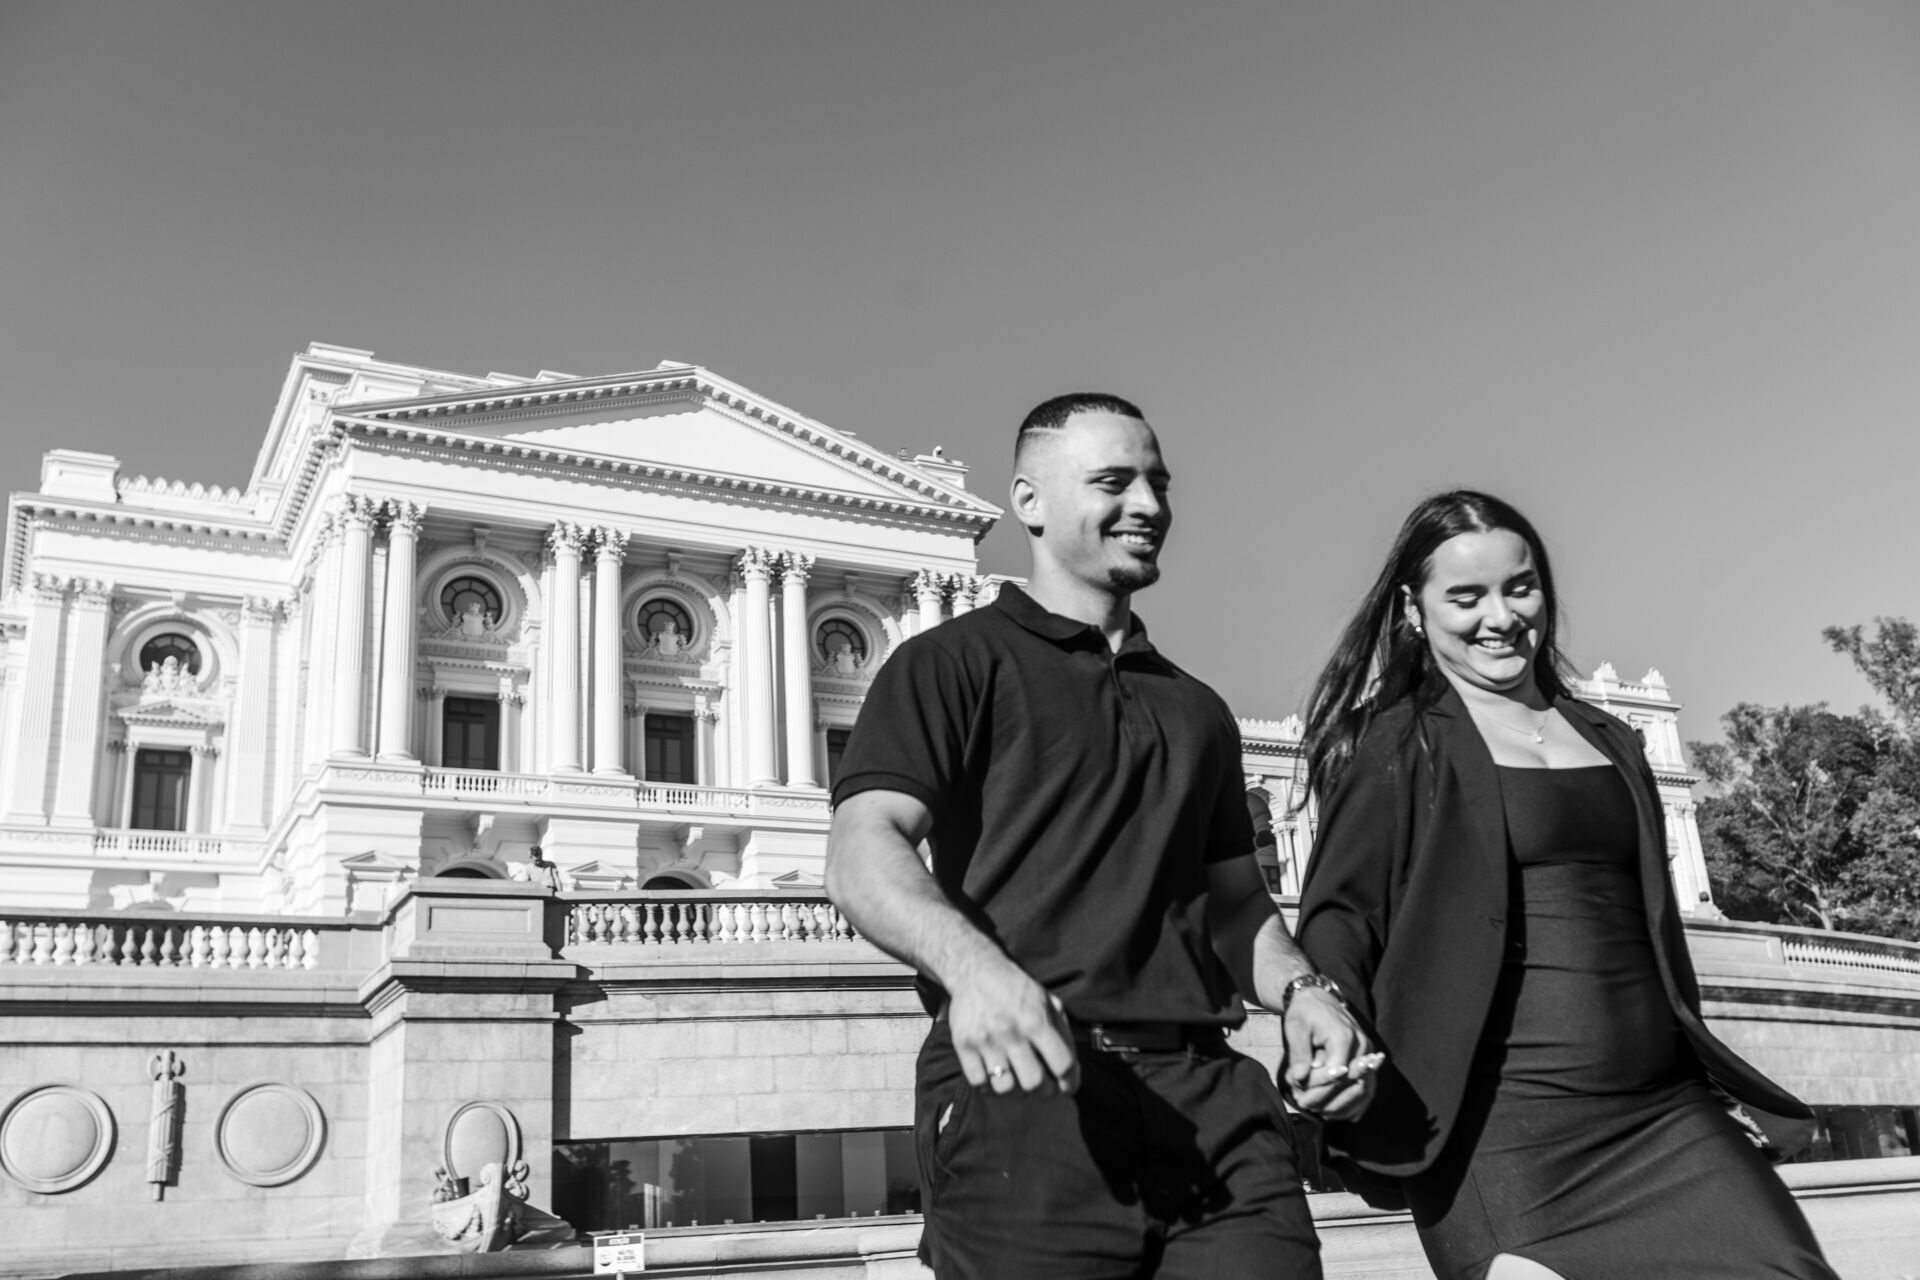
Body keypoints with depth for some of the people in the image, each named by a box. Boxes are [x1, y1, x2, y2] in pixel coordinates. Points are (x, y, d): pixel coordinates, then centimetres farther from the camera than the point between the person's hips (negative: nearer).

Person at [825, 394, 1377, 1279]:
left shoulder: (1197, 709, 25)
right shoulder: (956, 662, 4)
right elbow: (864, 852, -10)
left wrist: (1299, 990, 6)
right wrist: (971, 961, -30)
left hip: (1211, 1101, 5)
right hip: (1022, 1095, -5)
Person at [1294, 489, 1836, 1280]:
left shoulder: (1611, 742, 20)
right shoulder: (1398, 748, 2)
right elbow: (1338, 917, -6)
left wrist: (1718, 1084, 24)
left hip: (1668, 1117, 5)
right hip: (1504, 1133, -5)